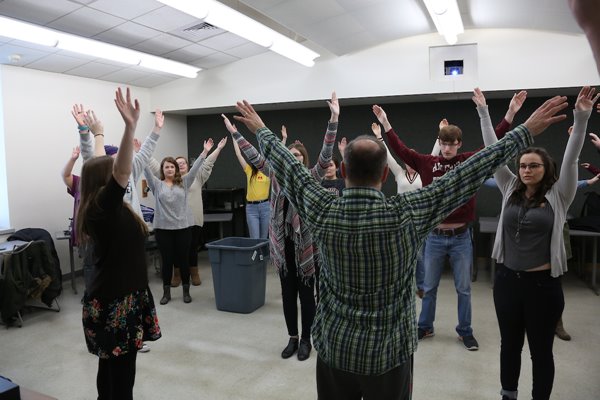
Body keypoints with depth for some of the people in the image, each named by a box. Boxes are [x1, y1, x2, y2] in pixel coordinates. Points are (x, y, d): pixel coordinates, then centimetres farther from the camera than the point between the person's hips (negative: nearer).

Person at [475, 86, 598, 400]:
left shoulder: (558, 195, -3)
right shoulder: (510, 191, 3)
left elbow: (571, 159, -14)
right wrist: (483, 113, 2)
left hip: (543, 284, -3)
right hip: (507, 280, 3)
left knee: (540, 351, 12)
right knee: (510, 345, 18)